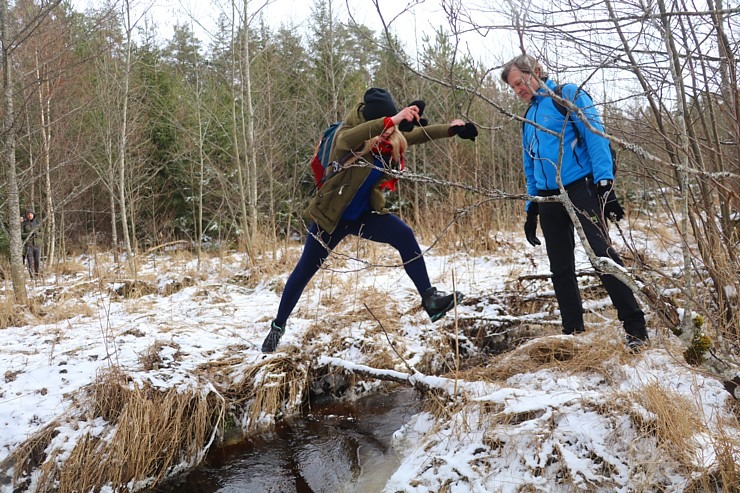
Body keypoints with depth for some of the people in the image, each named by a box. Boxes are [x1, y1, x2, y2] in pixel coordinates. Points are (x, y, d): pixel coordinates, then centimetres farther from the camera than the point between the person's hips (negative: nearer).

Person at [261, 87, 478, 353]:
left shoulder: (391, 141, -9)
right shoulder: (347, 138, -25)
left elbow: (418, 134, 4)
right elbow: (346, 139, -49)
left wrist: (451, 129, -10)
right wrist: (391, 120, -61)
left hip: (364, 214, 4)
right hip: (331, 215, -4)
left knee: (404, 235, -22)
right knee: (304, 271, 7)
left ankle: (430, 299, -17)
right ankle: (278, 326, 27)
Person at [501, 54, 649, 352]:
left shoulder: (568, 94, 1)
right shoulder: (528, 118, 21)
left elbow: (595, 135, -10)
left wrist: (605, 183, -21)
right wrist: (531, 212, 19)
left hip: (580, 187, -7)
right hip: (548, 197, 7)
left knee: (603, 254, -15)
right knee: (560, 268, 6)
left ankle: (636, 329, -8)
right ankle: (573, 333, 14)